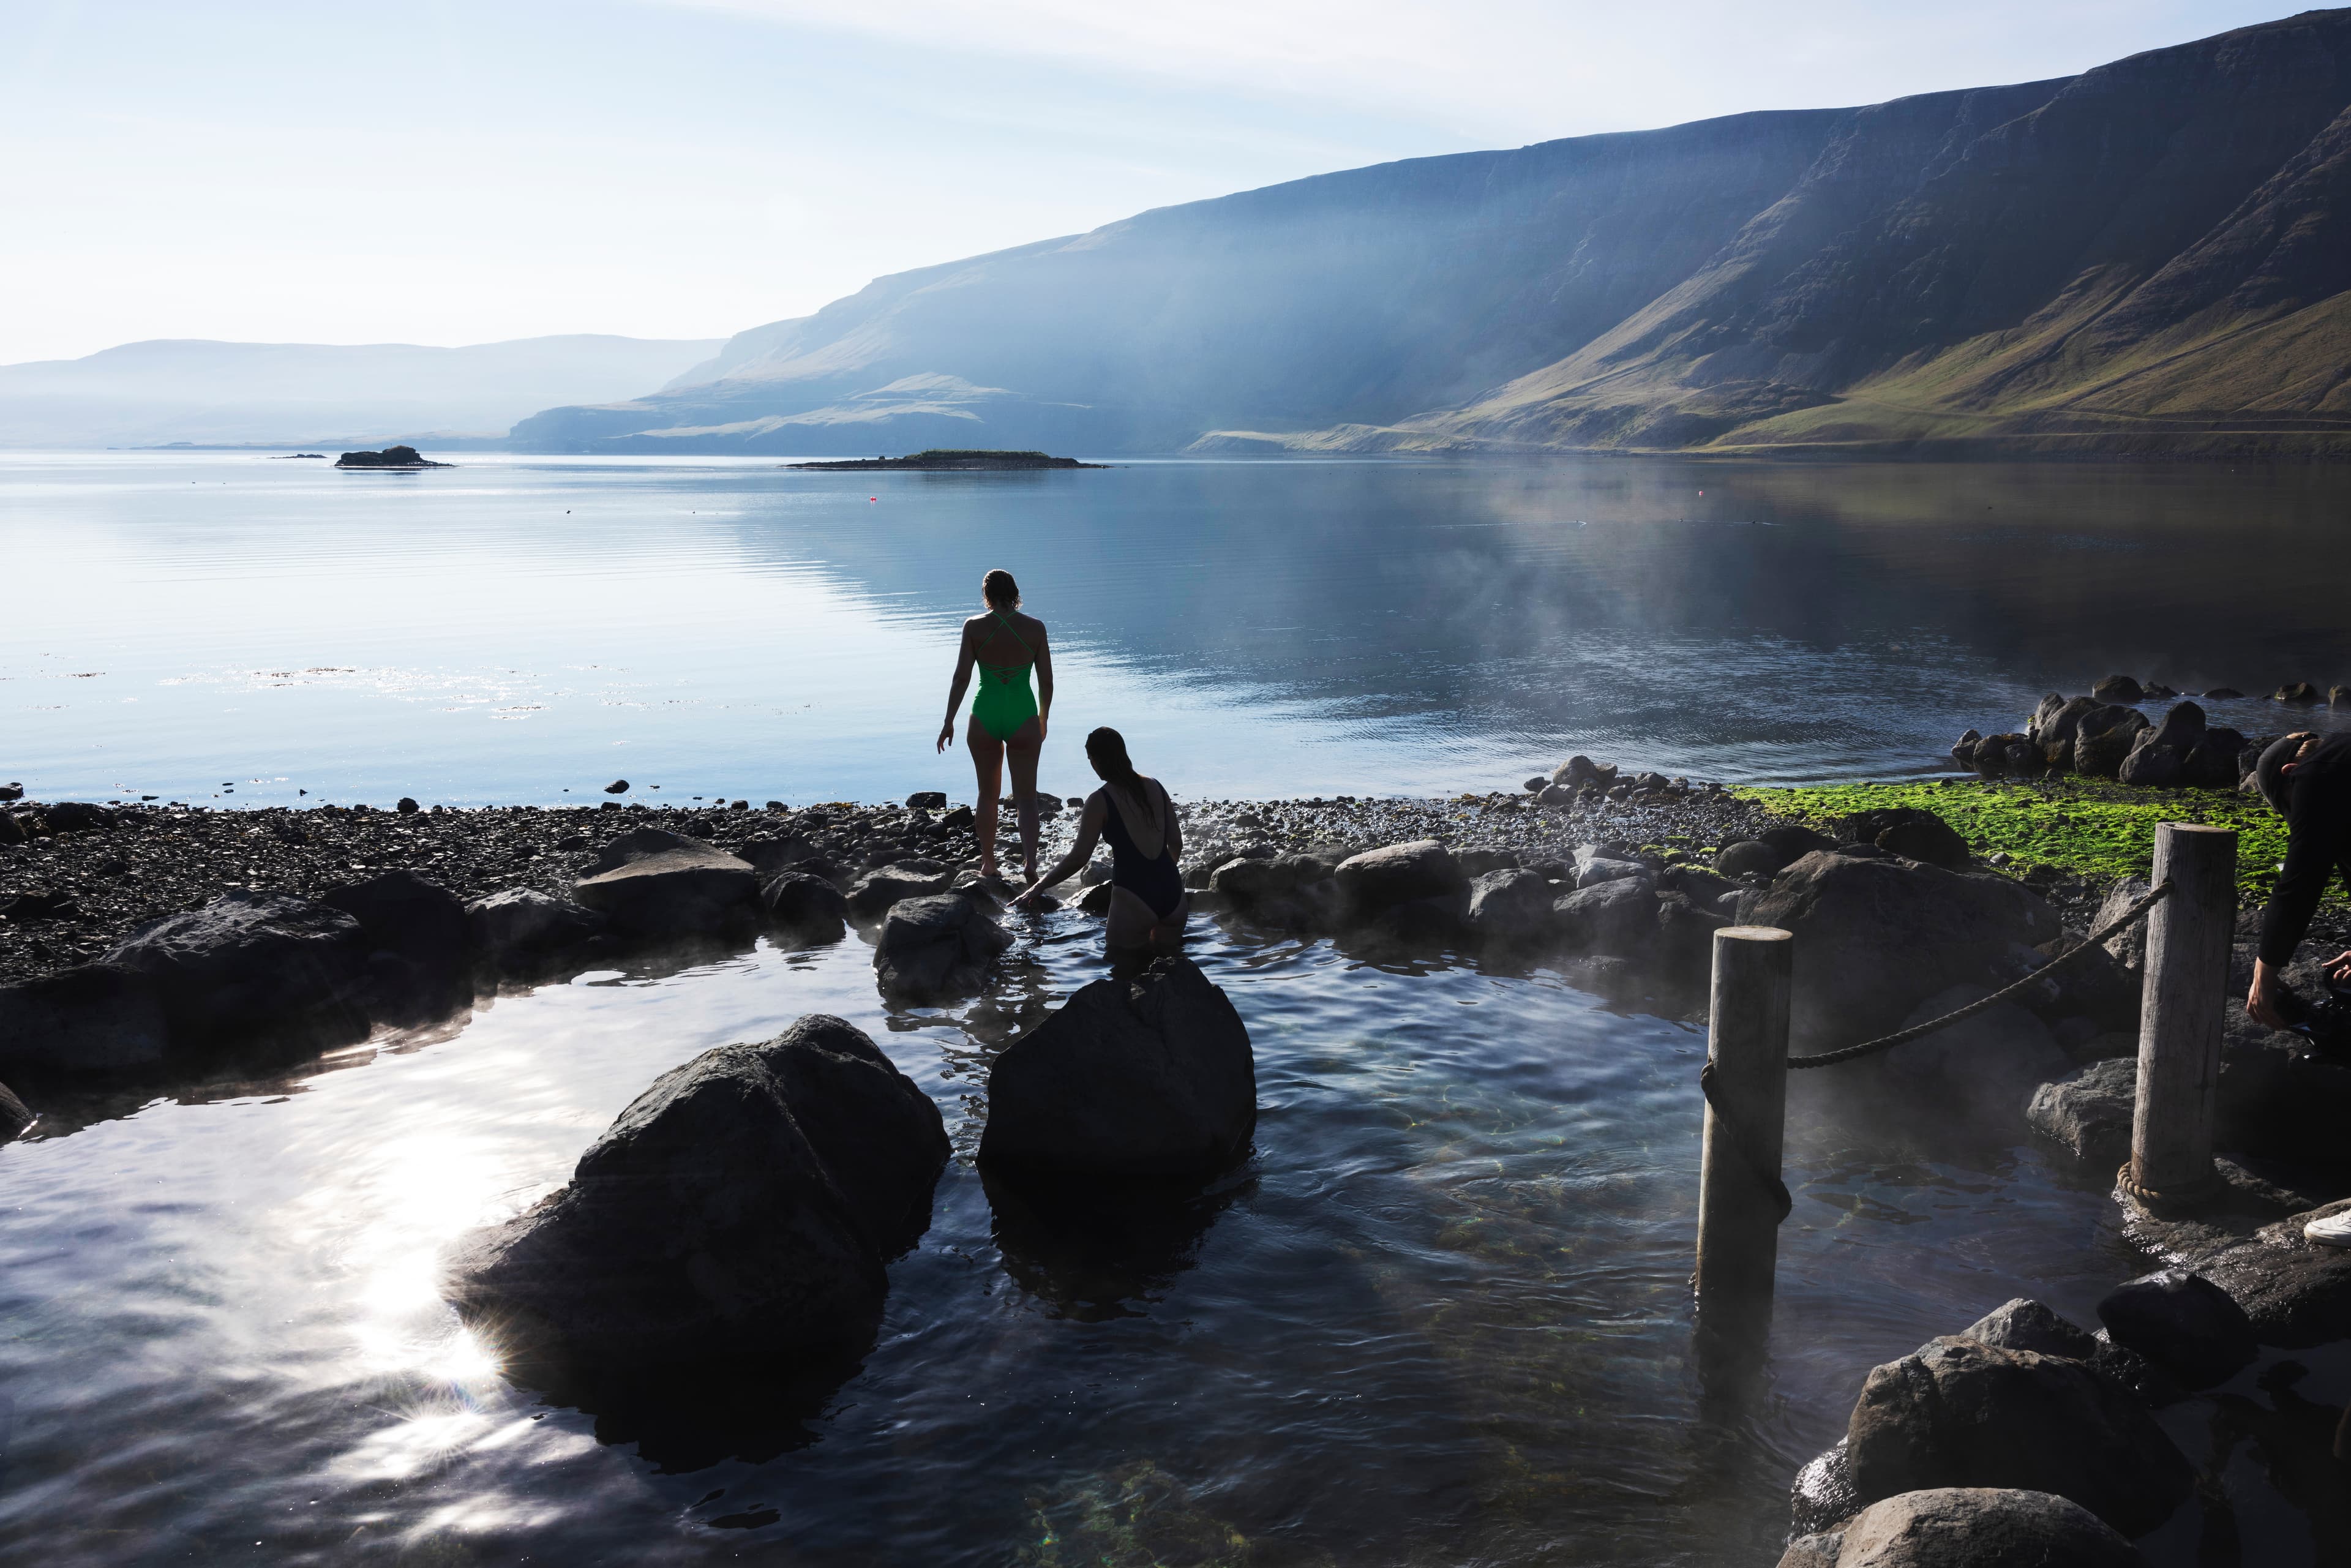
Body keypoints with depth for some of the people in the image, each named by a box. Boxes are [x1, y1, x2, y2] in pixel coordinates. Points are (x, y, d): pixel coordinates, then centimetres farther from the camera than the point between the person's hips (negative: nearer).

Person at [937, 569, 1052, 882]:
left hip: (985, 716, 0)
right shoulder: (1035, 628, -3)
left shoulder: (975, 627, -5)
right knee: (1026, 795, 5)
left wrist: (949, 722, 2)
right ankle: (1030, 859, -13)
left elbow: (961, 678, -6)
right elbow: (1047, 682, 1)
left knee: (988, 794, 16)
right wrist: (1043, 721, 15)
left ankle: (988, 863, 23)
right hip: (1023, 717, 0)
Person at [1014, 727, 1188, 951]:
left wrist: (1039, 886, -1)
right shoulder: (1156, 787, 8)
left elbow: (1078, 857, -11)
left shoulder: (1100, 801, -8)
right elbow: (1176, 843, 12)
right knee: (1168, 947, 27)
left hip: (1134, 898, -5)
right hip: (1172, 892, 5)